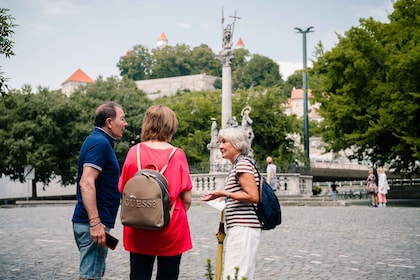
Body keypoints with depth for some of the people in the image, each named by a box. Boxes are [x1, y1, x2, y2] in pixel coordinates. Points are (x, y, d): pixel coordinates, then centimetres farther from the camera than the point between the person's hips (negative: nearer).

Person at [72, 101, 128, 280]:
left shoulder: (99, 141, 17)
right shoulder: (99, 143, -14)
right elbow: (86, 183, -24)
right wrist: (95, 223, -29)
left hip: (95, 221, 10)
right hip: (94, 223, -10)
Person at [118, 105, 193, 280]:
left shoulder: (134, 152, -4)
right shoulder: (177, 155, -9)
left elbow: (124, 191, 1)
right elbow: (187, 199, -8)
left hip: (138, 231, 2)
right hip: (171, 232, -2)